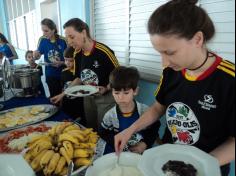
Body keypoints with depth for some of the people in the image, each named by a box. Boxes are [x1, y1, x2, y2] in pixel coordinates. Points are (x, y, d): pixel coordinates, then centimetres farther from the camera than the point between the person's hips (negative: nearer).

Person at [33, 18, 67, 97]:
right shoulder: (42, 40, -3)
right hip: (50, 74, 3)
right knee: (54, 96, 13)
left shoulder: (63, 41, -13)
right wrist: (36, 55, -19)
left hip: (62, 73, -2)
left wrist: (61, 63, -22)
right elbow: (38, 55, 3)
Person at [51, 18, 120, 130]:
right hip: (88, 97, 6)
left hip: (106, 98, -6)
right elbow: (80, 78, 10)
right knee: (90, 128, 19)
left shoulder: (103, 51, -23)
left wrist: (106, 88, -28)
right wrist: (63, 94, 5)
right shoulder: (77, 54, -2)